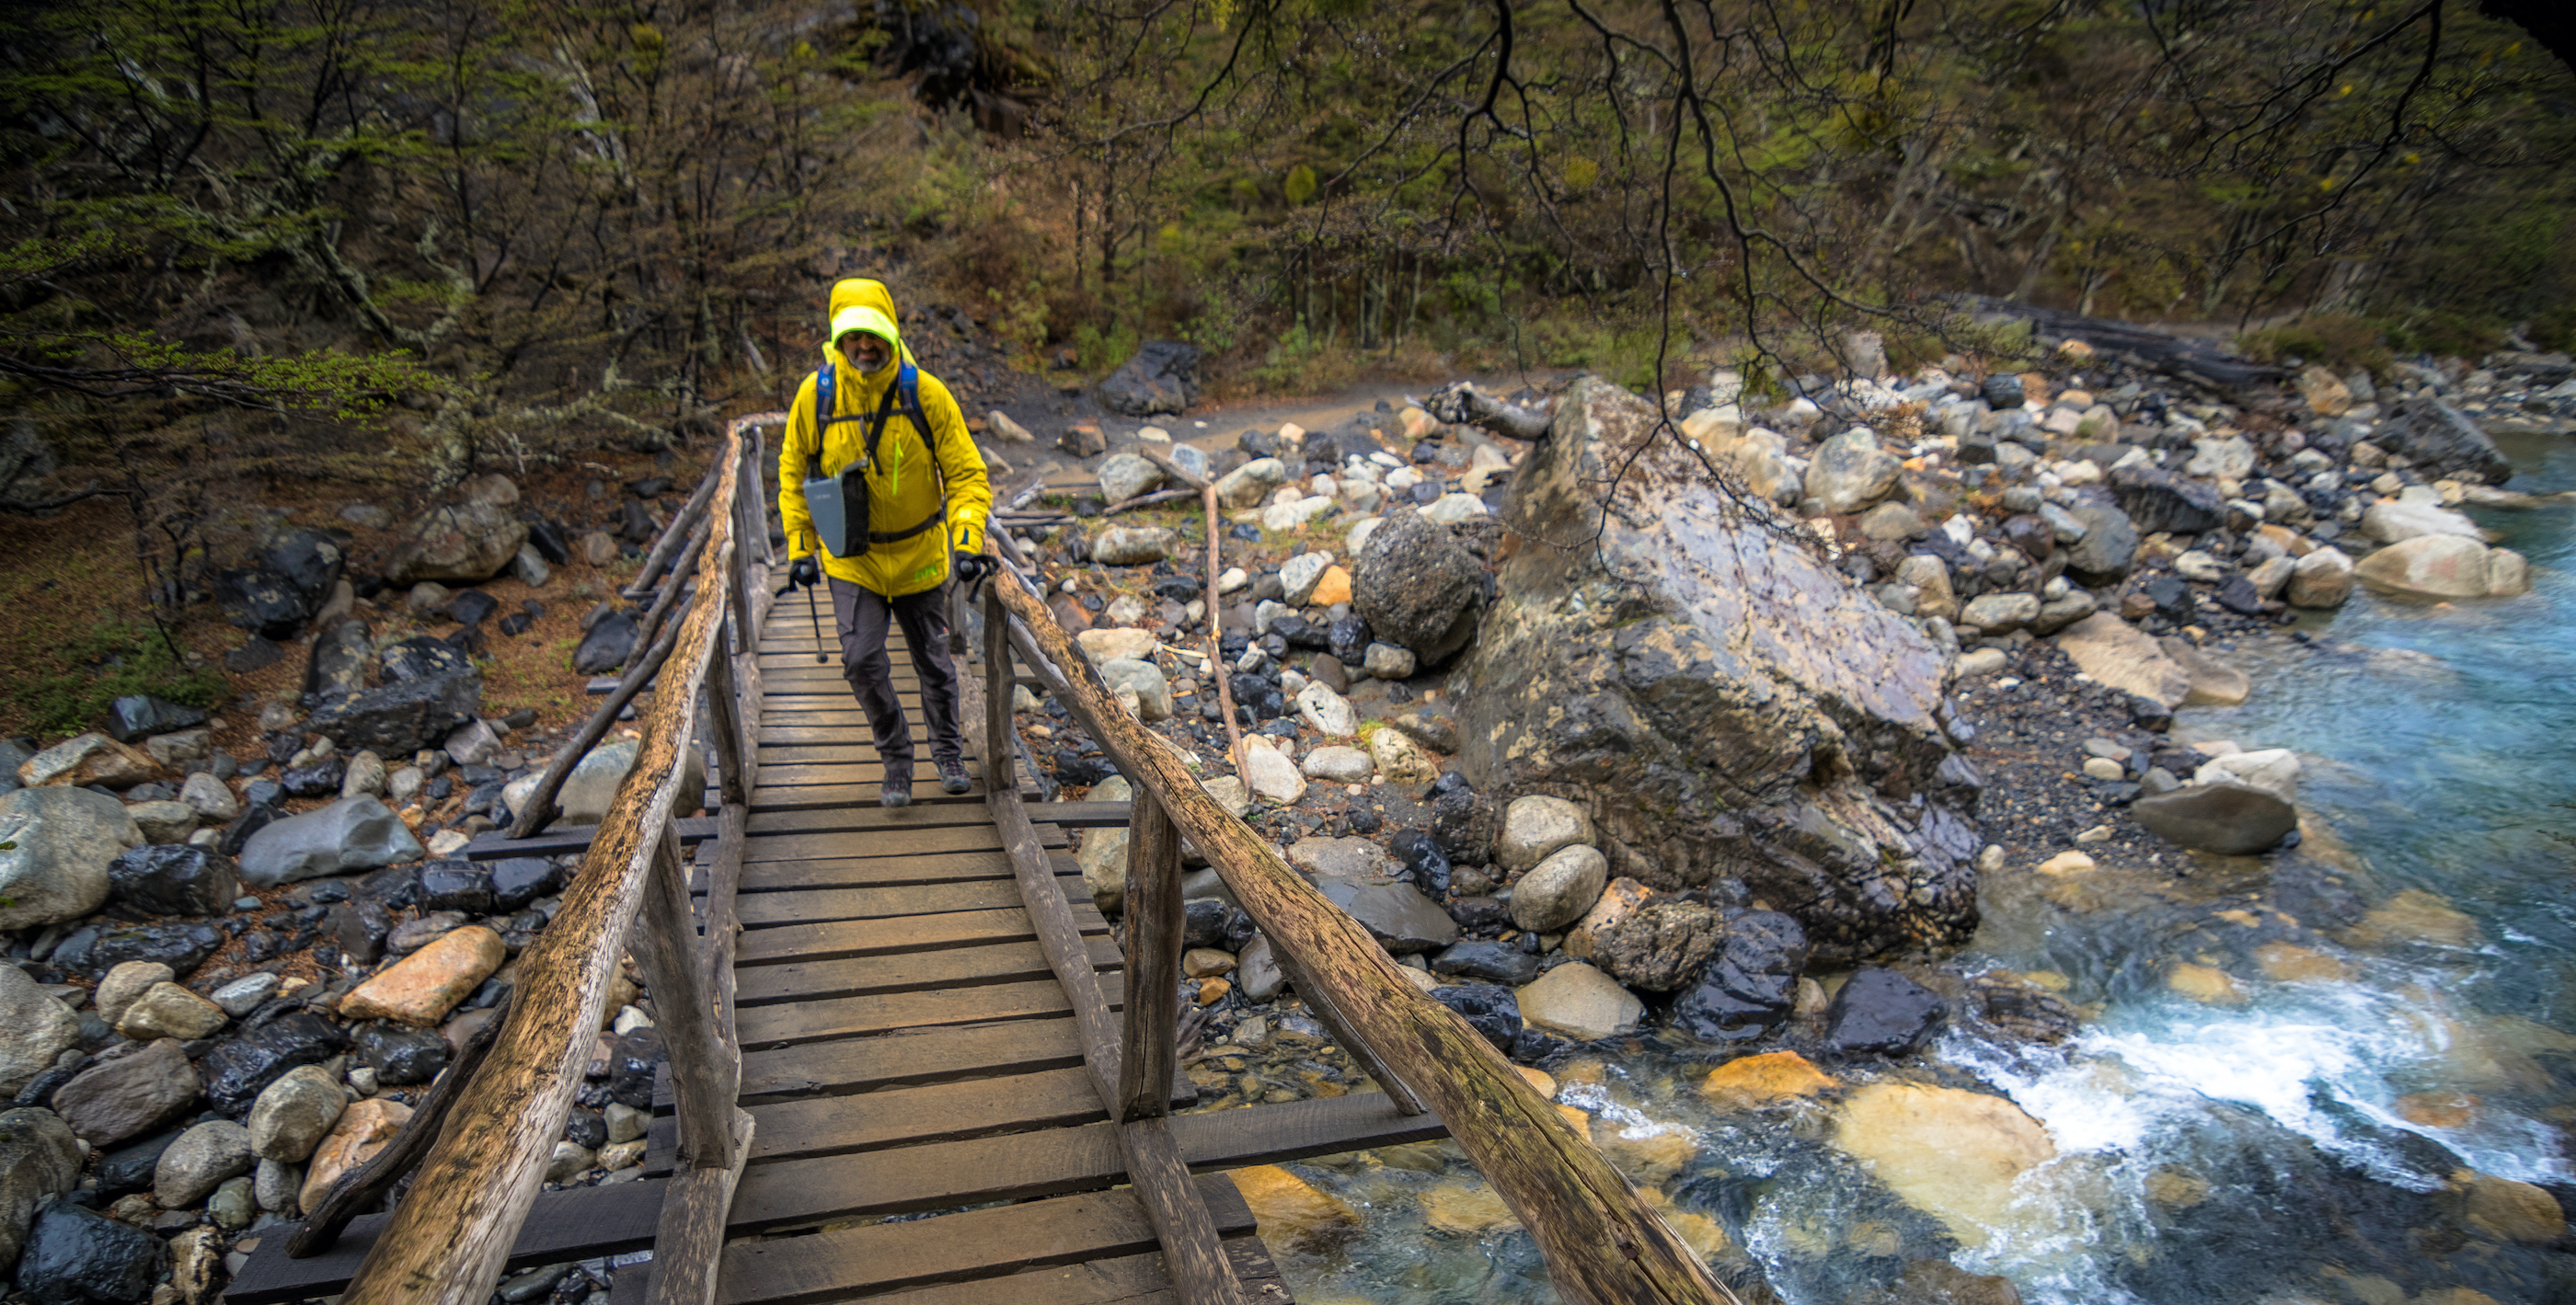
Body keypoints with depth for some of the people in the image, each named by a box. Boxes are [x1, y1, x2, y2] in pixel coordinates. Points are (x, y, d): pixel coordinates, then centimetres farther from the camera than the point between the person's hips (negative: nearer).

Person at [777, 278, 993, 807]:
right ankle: (896, 757, 14)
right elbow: (794, 472, 3)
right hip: (850, 555, 0)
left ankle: (947, 748, 37)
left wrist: (968, 541, -25)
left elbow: (966, 473, -11)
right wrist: (800, 548, -1)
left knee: (931, 660, 12)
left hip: (919, 551, 0)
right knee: (862, 660, -10)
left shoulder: (925, 393, -15)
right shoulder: (816, 394, -11)